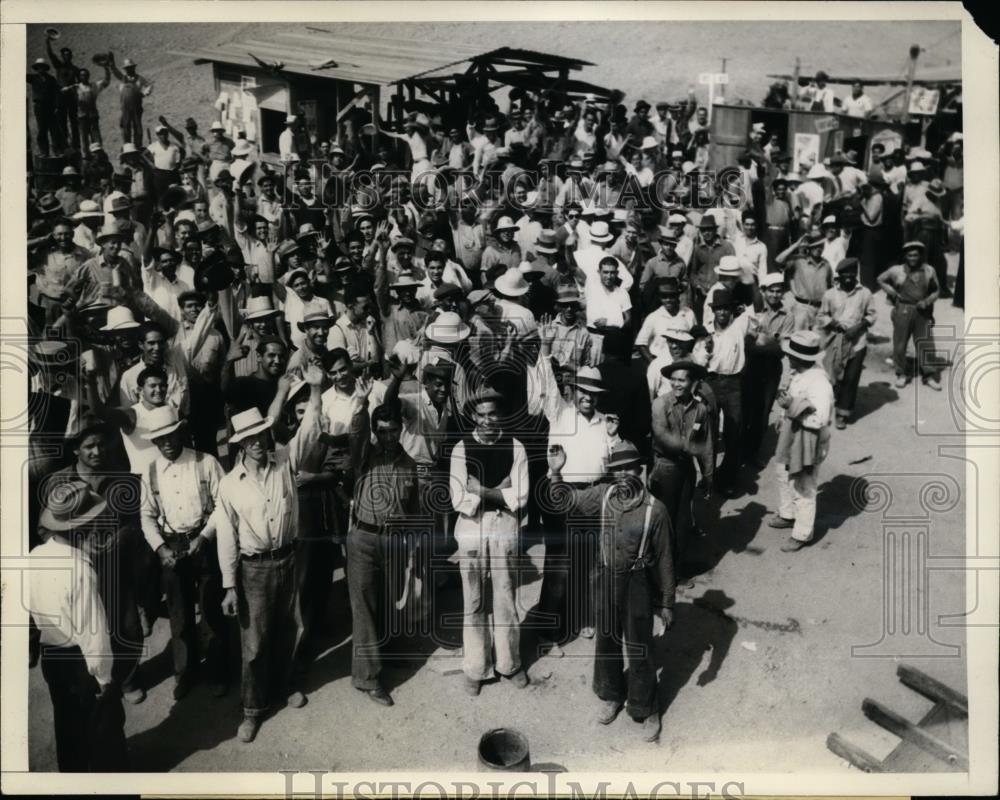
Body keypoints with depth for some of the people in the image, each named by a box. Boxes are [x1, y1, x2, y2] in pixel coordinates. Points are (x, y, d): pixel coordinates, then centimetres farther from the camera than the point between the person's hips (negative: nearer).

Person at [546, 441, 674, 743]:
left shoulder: (655, 509, -17)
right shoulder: (603, 495, -7)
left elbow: (664, 559, -10)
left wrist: (667, 604, -5)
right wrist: (555, 472, -10)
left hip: (638, 584, -4)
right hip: (607, 580, 4)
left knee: (639, 649, 8)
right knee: (606, 642, 19)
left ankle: (645, 710, 28)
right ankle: (611, 696, 42)